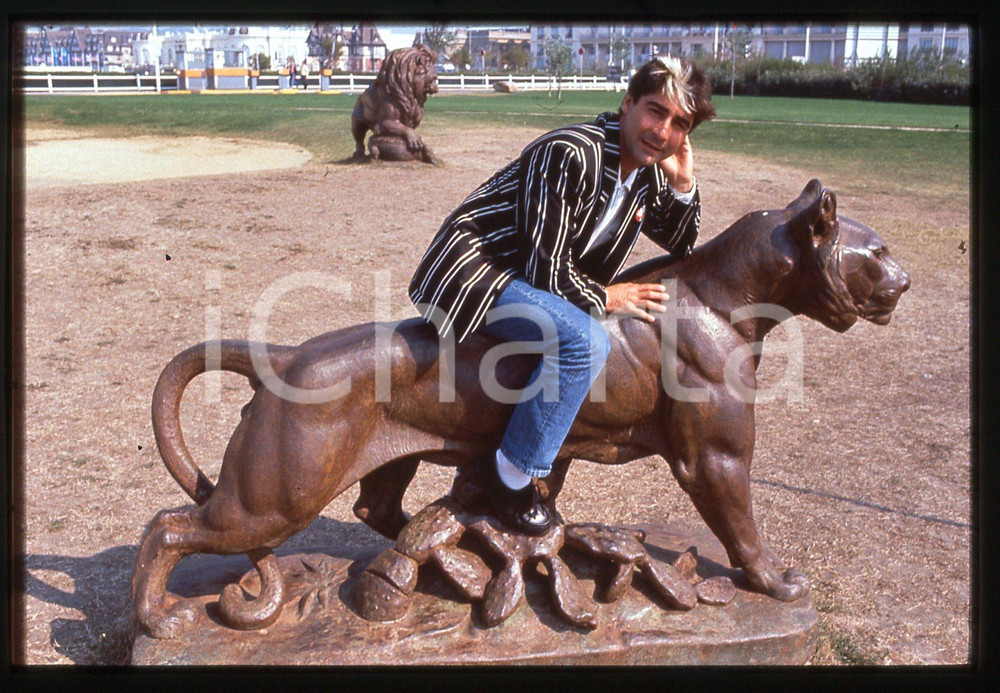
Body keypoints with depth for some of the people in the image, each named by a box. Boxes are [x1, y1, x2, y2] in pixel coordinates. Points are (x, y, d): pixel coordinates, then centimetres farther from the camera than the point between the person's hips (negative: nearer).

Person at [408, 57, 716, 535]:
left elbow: (680, 248, 16)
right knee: (584, 338, -29)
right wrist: (606, 297, -11)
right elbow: (547, 271, -25)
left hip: (528, 275, 10)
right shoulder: (572, 155, -24)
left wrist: (683, 184, -1)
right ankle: (511, 474, -13)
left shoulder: (648, 172, 3)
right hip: (475, 268, -10)